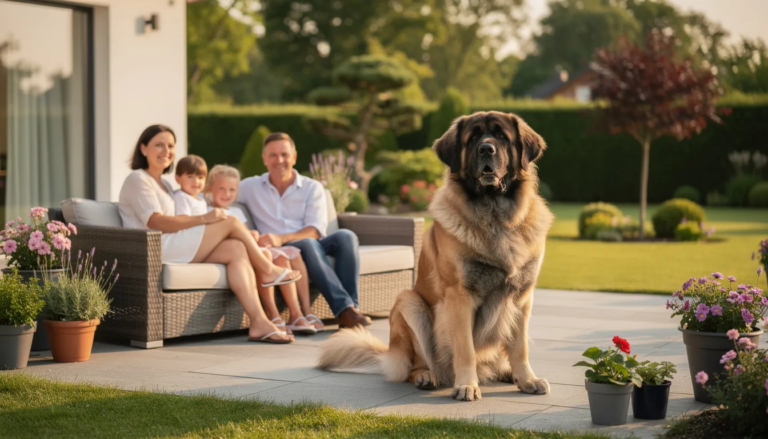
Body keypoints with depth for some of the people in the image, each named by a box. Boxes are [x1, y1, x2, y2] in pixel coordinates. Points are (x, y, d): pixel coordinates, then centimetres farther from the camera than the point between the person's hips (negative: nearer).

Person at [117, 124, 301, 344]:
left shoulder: (163, 184, 28)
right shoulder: (137, 180, -2)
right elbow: (156, 223, -16)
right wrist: (203, 219, -18)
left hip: (172, 250, 9)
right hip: (154, 251, -9)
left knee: (236, 249, -16)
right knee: (230, 222, -13)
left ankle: (259, 323, -27)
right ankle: (268, 270, 8)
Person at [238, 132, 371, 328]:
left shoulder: (312, 188, 10)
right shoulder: (250, 187, 13)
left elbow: (316, 230, -3)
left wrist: (282, 238, -23)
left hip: (314, 245, 2)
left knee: (345, 236, -29)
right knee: (308, 244, -36)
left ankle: (351, 306, -36)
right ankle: (344, 309, -45)